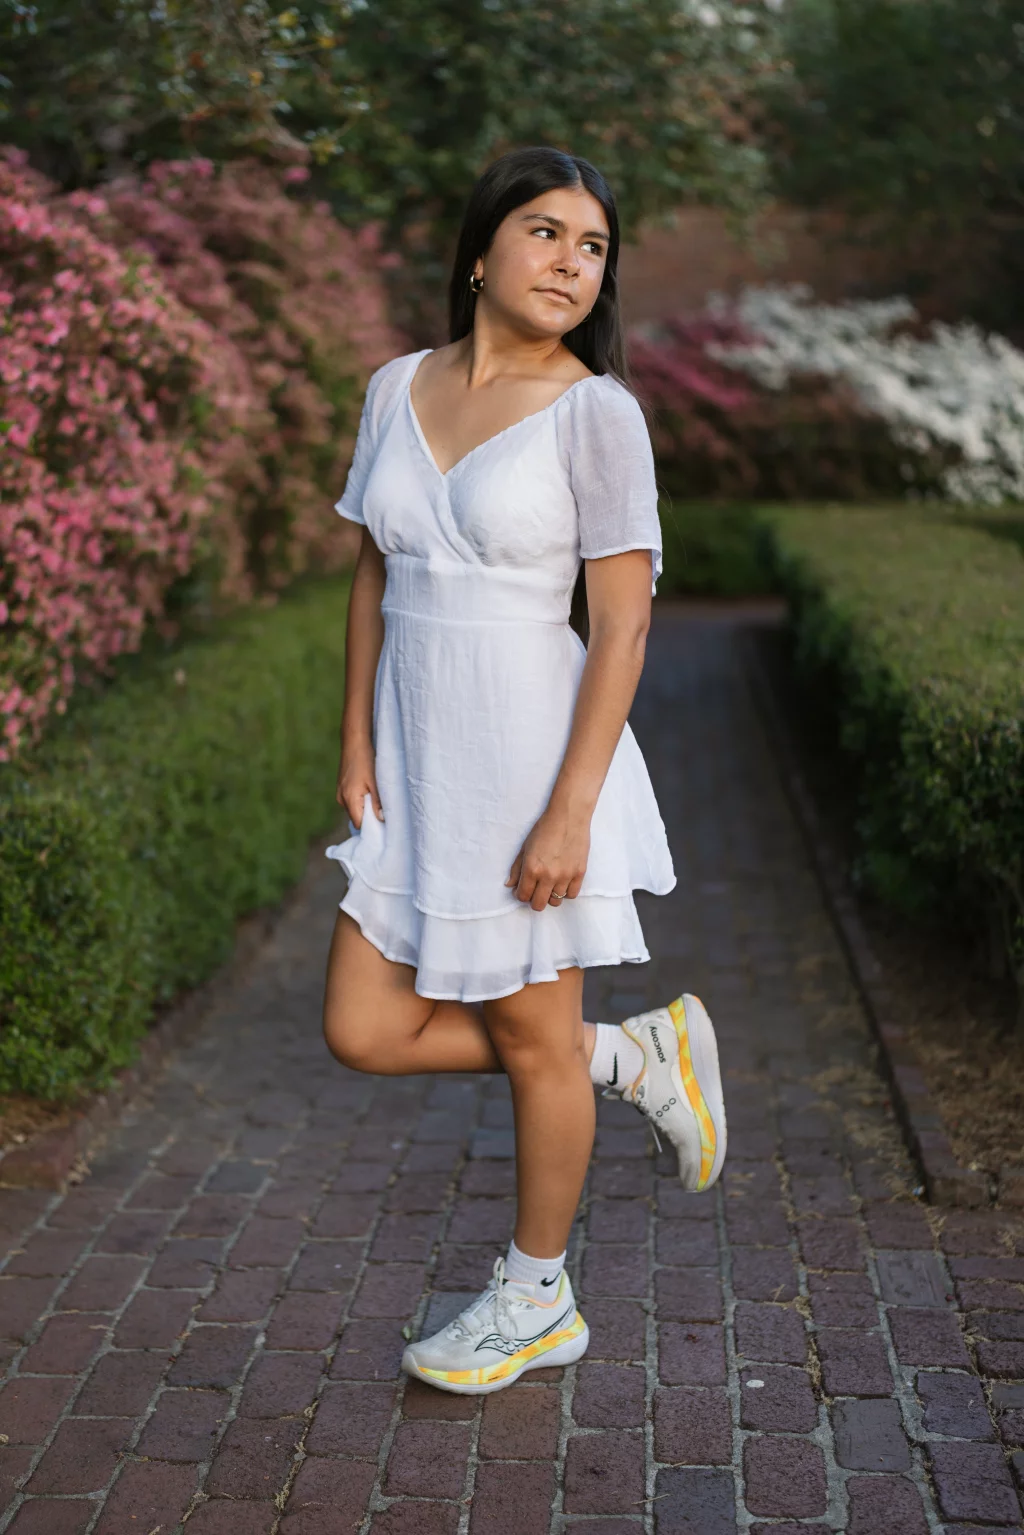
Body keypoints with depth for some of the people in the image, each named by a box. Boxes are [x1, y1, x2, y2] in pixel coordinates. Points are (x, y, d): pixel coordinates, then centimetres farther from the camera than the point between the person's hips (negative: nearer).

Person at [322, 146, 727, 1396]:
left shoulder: (597, 412, -11)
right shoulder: (398, 390, 6)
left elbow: (624, 622, -14)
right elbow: (374, 576, 12)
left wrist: (568, 815, -18)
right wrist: (356, 752, 6)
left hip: (539, 760, -6)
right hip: (422, 767, 6)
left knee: (530, 1041, 9)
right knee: (365, 1035, 7)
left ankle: (537, 1302, 32)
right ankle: (638, 1058, 25)